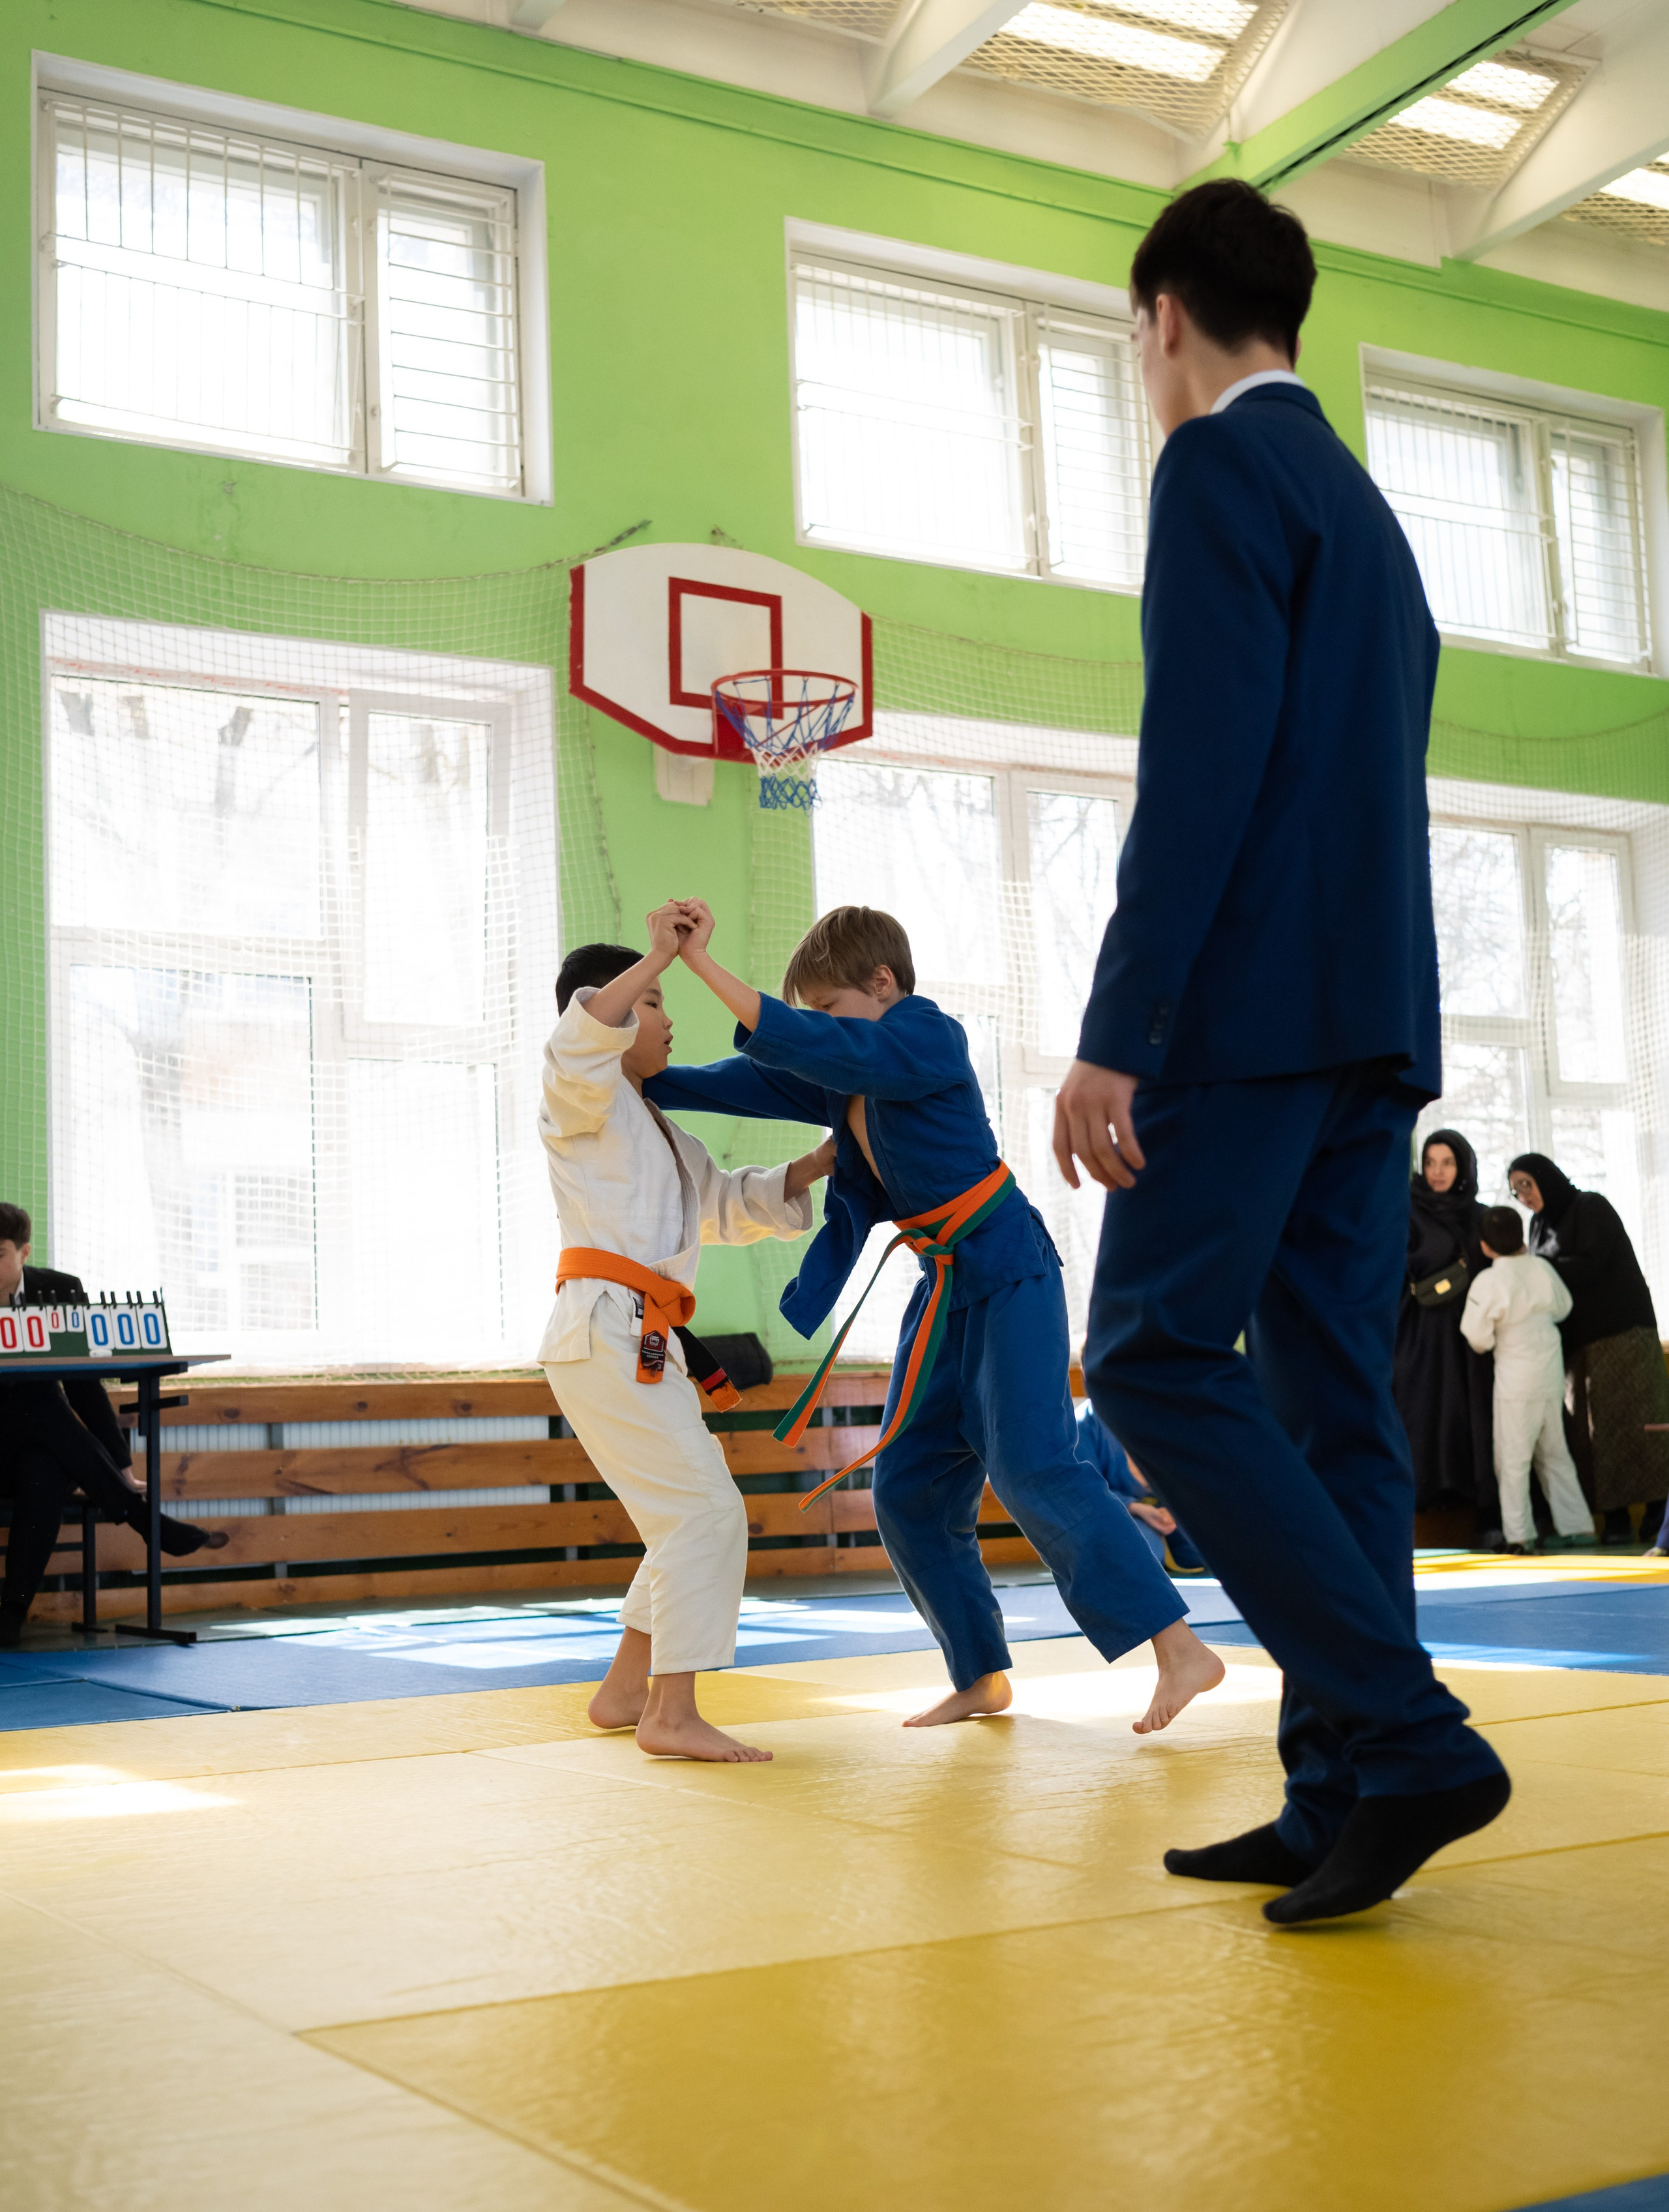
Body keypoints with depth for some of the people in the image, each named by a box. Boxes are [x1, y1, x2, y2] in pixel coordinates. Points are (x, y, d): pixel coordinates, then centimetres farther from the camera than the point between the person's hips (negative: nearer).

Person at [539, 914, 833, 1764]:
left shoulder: (663, 1135, 27)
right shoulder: (581, 1099, -1)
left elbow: (732, 1206, 31)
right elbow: (585, 1032, -24)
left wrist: (814, 1167, 21)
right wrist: (660, 957, -19)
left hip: (643, 1343, 10)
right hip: (605, 1330, -10)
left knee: (691, 1519, 16)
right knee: (705, 1509, -14)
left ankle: (624, 1691, 26)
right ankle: (672, 1715, -13)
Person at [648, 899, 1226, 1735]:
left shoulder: (930, 1038, -16)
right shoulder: (842, 1078, 10)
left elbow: (814, 1048, -28)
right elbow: (753, 1081, 12)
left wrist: (704, 964, -30)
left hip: (1005, 1269, -10)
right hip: (945, 1285, 10)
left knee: (1032, 1464, -21)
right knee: (908, 1490, 9)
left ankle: (1181, 1651, -19)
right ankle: (981, 1676, 20)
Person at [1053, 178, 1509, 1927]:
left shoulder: (1220, 466, -5)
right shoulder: (1362, 504, 24)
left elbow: (1203, 763, -17)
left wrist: (1113, 1035, -19)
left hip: (1256, 997, -9)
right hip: (1377, 1008, 9)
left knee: (1155, 1357, -9)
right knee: (1325, 1387, 6)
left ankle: (1402, 1737, -14)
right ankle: (1343, 1800, 7)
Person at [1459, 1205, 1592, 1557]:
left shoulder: (1489, 1282, -16)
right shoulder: (1543, 1268, 0)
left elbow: (1478, 1338, -14)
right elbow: (1563, 1307, 16)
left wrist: (1487, 1343, 7)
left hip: (1516, 1379, -5)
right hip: (1552, 1374, 5)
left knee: (1513, 1459, 1)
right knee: (1554, 1453, 17)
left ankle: (1520, 1534, -1)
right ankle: (1576, 1525, 20)